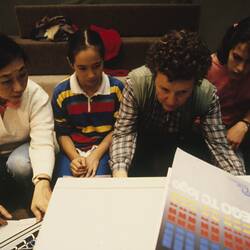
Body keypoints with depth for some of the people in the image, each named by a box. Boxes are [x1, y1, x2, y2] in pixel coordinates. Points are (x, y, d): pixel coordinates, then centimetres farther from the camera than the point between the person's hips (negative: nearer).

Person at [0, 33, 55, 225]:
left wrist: (42, 183, -53)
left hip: (23, 151, -1)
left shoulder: (36, 96, -26)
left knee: (21, 164, -32)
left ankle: (42, 207, -4)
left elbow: (43, 142, -34)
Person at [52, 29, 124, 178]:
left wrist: (96, 155, -13)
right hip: (73, 150, 2)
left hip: (104, 148, -1)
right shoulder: (61, 92, -5)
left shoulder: (116, 88, -7)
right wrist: (74, 157, -12)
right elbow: (62, 132, 4)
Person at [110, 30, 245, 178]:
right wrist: (119, 172, -45)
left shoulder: (207, 94, -26)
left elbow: (219, 145, -21)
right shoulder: (137, 82, -32)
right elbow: (124, 133, -28)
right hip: (142, 141, -2)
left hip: (180, 143, 3)